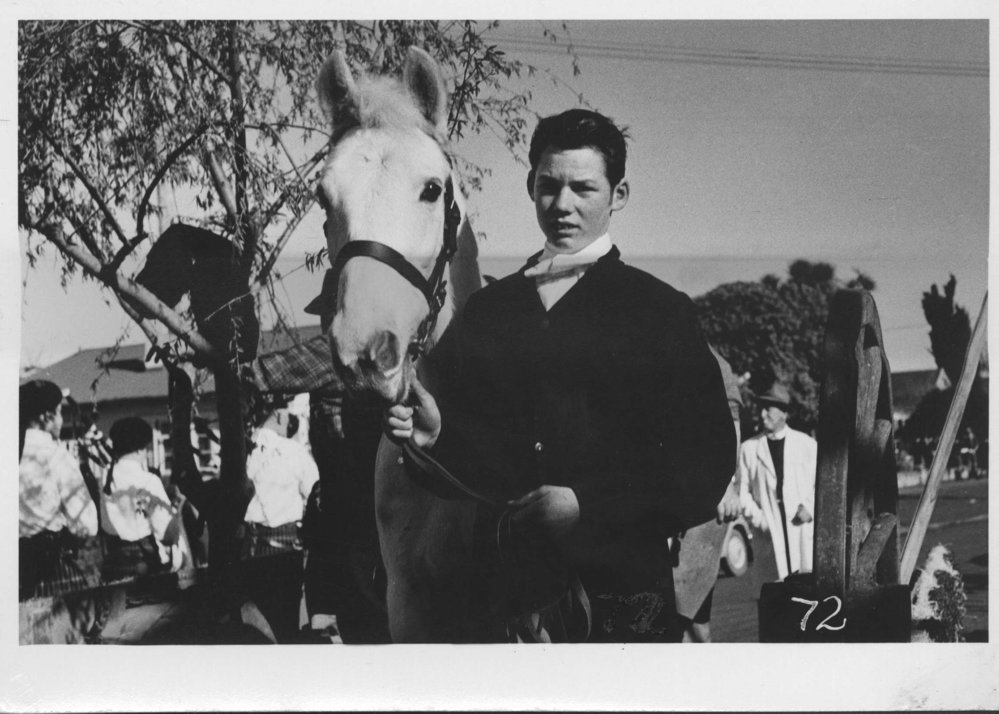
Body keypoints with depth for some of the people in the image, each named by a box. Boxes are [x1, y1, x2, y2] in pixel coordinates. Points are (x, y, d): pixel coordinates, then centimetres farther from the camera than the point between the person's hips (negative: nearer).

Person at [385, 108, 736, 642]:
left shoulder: (660, 311, 1)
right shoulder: (484, 309, 12)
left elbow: (706, 468, -6)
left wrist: (587, 505, -16)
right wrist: (431, 436, -7)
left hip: (619, 595, -3)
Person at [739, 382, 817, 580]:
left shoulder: (807, 444, 10)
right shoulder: (748, 448, 10)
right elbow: (742, 489, 10)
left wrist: (810, 508, -3)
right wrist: (756, 516, -3)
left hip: (803, 524, 0)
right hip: (768, 527, 0)